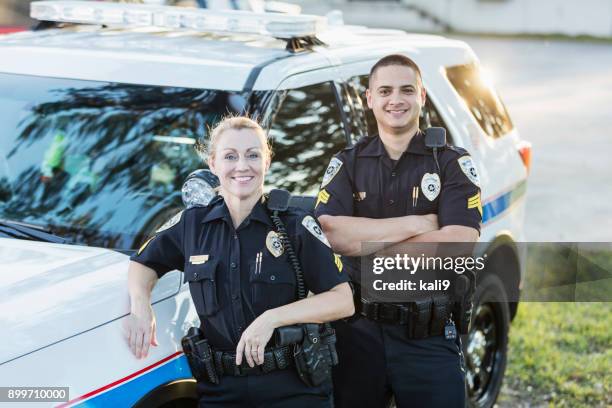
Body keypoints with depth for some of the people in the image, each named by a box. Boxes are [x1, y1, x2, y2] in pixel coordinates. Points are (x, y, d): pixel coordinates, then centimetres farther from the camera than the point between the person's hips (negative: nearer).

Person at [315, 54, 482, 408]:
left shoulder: (453, 163, 0)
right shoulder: (347, 164, 5)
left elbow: (459, 243, -15)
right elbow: (328, 232, -11)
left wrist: (362, 242, -12)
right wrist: (414, 224, -14)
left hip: (430, 339, -2)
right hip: (357, 331, 2)